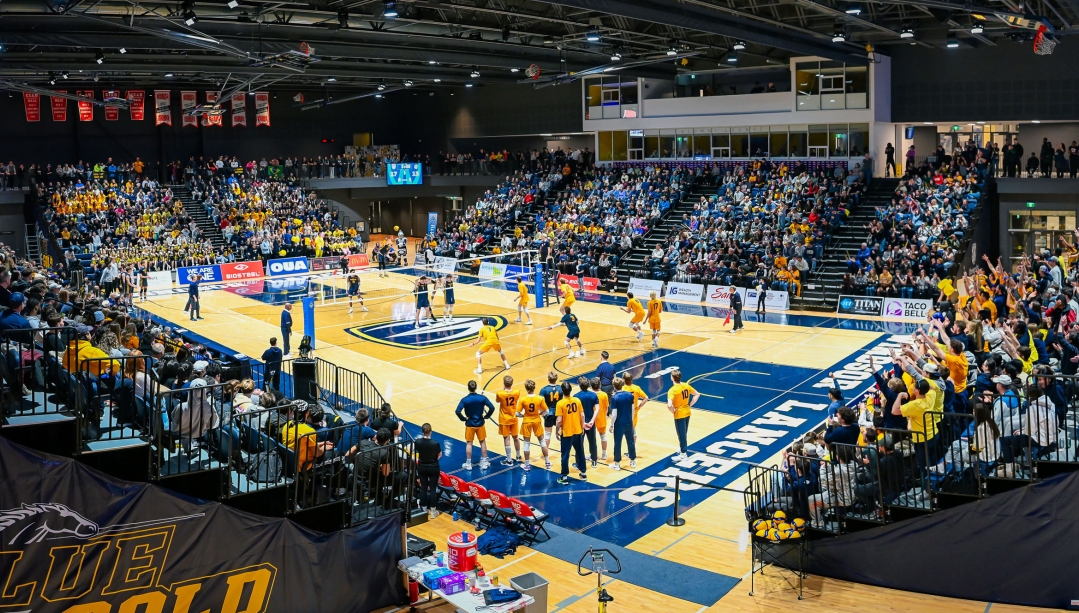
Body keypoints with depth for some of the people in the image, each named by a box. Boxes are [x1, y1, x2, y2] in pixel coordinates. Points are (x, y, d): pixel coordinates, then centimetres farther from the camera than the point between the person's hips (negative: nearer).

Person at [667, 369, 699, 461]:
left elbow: (669, 405, -35)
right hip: (687, 413, 7)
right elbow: (697, 395, 8)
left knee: (681, 434, 7)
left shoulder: (672, 390, -24)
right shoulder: (686, 386, -3)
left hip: (679, 415, -7)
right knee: (684, 433, 23)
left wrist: (673, 411, -15)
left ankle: (683, 454, 18)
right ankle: (682, 449, 39)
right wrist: (690, 405, 8)